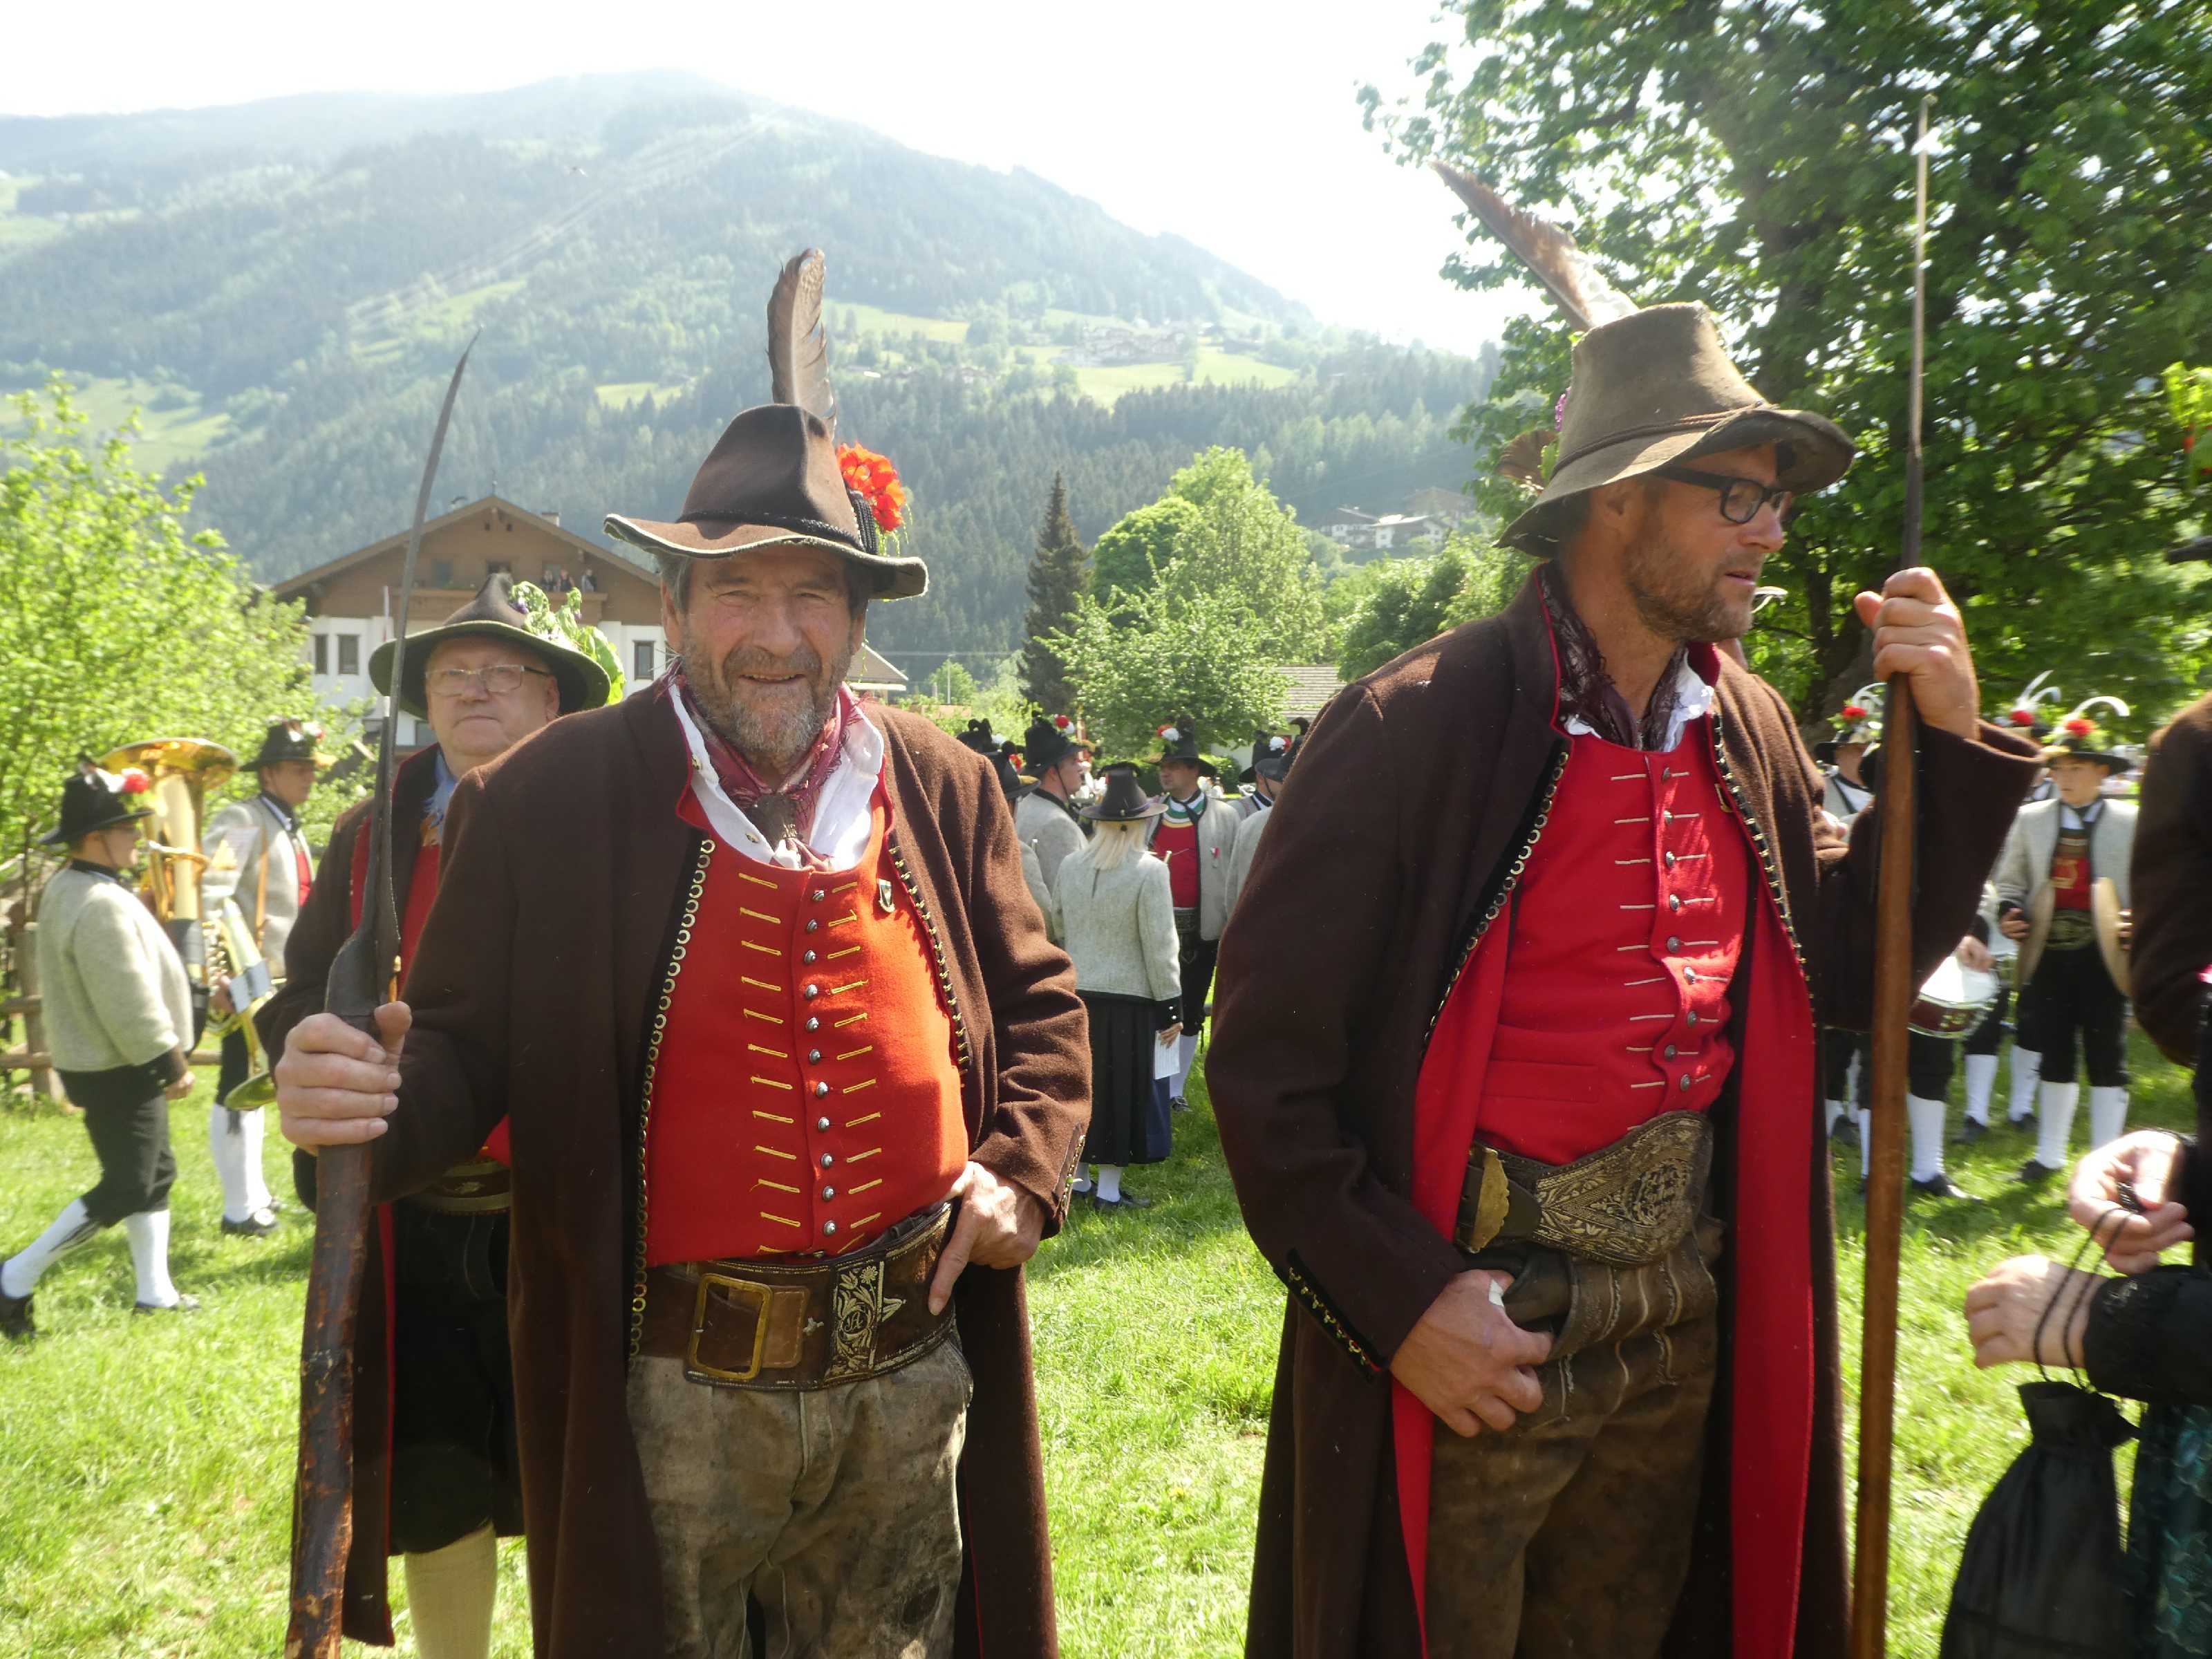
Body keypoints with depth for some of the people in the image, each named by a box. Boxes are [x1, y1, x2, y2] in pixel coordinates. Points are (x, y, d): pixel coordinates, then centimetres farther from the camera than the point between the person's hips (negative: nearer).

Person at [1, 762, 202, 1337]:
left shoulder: (66, 889, 9)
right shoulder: (100, 905, -24)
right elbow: (128, 1000, -24)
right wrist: (170, 1061, -17)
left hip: (98, 1063, 10)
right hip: (117, 1073, -10)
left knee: (156, 1174, 16)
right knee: (125, 1189, -2)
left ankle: (155, 1292, 23)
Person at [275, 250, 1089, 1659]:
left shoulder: (944, 790, 1)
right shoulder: (545, 800, -9)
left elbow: (1037, 1004, 11)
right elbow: (466, 1053, -3)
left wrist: (1025, 1170, -4)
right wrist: (370, 1104, -25)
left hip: (917, 1376, 3)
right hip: (673, 1403, -2)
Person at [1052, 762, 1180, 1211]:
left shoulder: (1071, 866, 1)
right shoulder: (1149, 871, -14)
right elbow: (1159, 946, -12)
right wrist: (1169, 1006, -5)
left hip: (1077, 993, 5)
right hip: (1130, 998, -5)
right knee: (1124, 1089, 5)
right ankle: (1108, 1188, 11)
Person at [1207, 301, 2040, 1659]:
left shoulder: (1750, 732, 3)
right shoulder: (1416, 729, -18)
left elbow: (1852, 972, 9)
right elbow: (1267, 1058, -16)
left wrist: (1949, 742, -1)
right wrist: (1401, 1298, -18)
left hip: (1692, 1321, 7)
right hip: (1470, 1331, -6)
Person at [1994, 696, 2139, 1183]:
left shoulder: (2132, 823, 0)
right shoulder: (2031, 819, 7)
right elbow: (2009, 879, 12)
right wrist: (2008, 913, -7)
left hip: (2103, 958, -2)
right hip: (2049, 956, 3)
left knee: (2107, 1060, 3)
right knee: (2054, 1058, 11)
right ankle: (2050, 1154, 23)